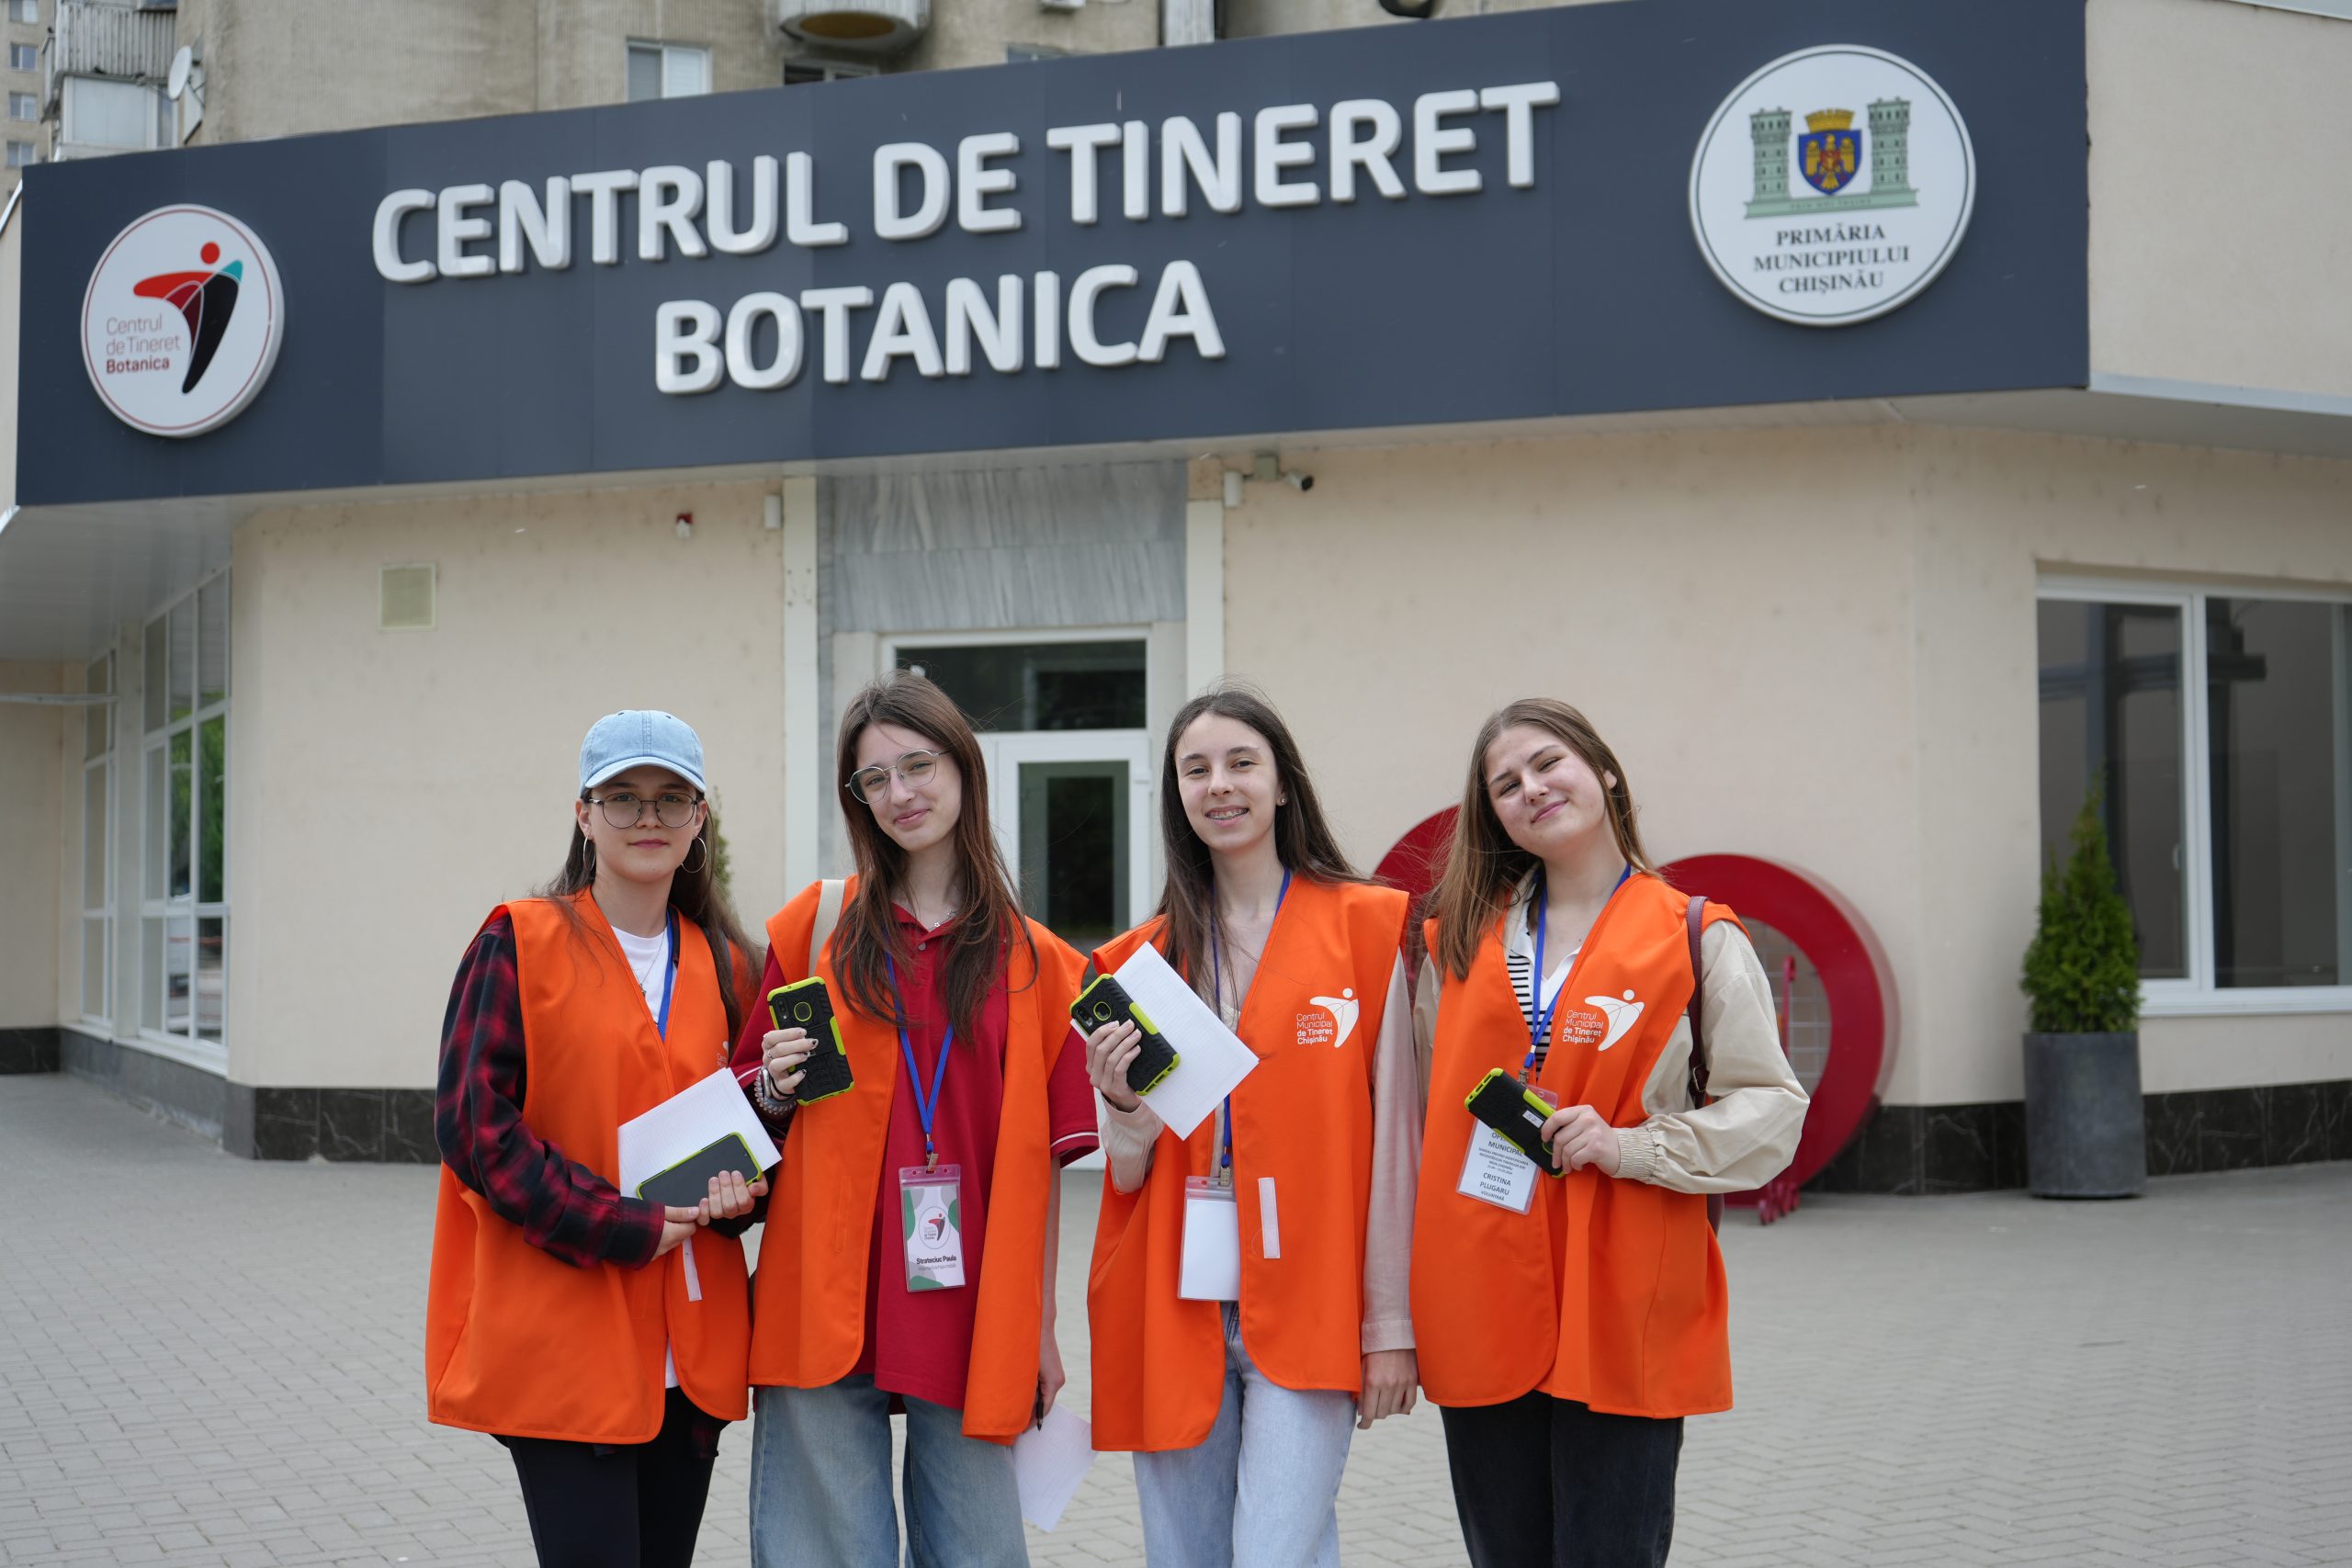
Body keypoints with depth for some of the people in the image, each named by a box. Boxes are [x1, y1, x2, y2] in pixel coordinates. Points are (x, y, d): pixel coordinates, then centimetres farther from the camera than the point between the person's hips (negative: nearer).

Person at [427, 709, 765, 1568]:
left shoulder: (724, 967, 12)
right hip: (563, 1346, -5)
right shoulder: (519, 943, -3)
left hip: (690, 1353, 5)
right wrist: (616, 1226, -15)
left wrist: (737, 1190, -1)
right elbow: (473, 1124, -10)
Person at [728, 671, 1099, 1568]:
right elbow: (759, 1109, 13)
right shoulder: (816, 926, 5)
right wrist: (777, 1089, -9)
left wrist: (1042, 1325, 6)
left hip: (973, 1319, 1)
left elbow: (1041, 1161, 7)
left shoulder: (1034, 961, 6)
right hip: (823, 1310, 0)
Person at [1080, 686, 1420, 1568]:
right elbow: (1131, 1172, 11)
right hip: (1174, 1306, 4)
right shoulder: (1144, 958, 10)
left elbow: (1392, 1136, -1)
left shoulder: (1366, 929, 0)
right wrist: (1122, 1100, -11)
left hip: (1305, 1305, -3)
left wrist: (1390, 1321, -4)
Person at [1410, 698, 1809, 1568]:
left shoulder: (1696, 939, 1)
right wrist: (1405, 1305, 11)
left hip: (1622, 1316, -3)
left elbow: (1771, 1107, -1)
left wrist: (1630, 1146, -15)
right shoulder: (1463, 938, 10)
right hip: (1482, 1308, 3)